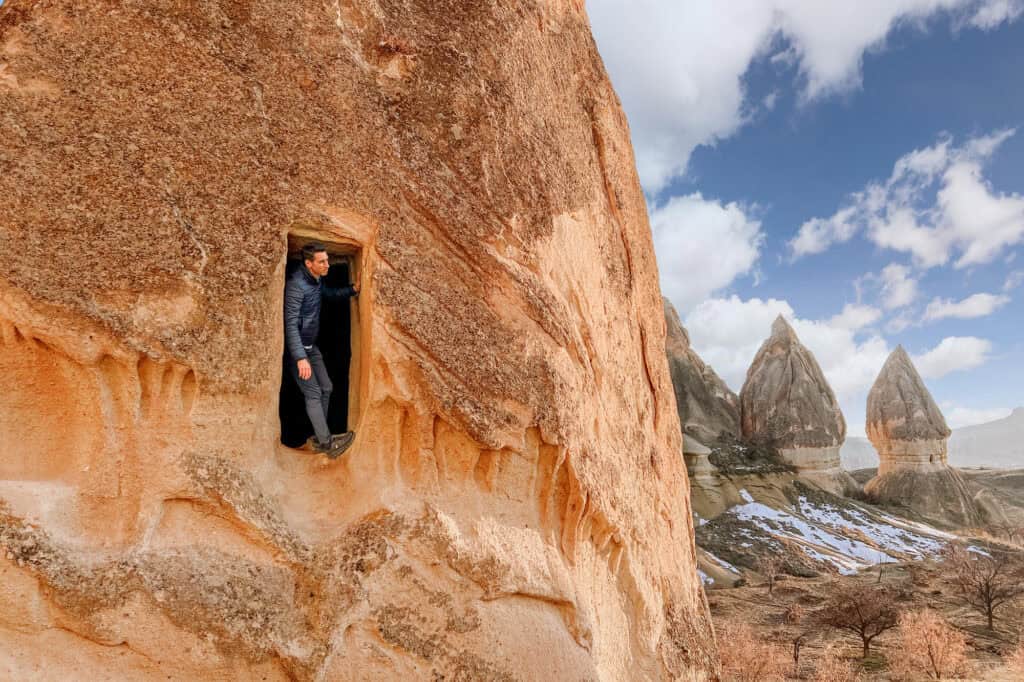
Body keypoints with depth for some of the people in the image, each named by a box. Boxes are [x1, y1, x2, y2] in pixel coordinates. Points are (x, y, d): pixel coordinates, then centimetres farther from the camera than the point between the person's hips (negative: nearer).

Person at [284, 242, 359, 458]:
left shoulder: (317, 279, 3)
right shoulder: (296, 285, -25)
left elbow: (329, 293, 27)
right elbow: (291, 324, -30)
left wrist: (353, 290, 11)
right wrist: (300, 358, -35)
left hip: (311, 346, 9)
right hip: (296, 348, -9)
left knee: (326, 388, 10)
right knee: (313, 393, -9)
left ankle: (319, 439, 19)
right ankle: (327, 443, -5)